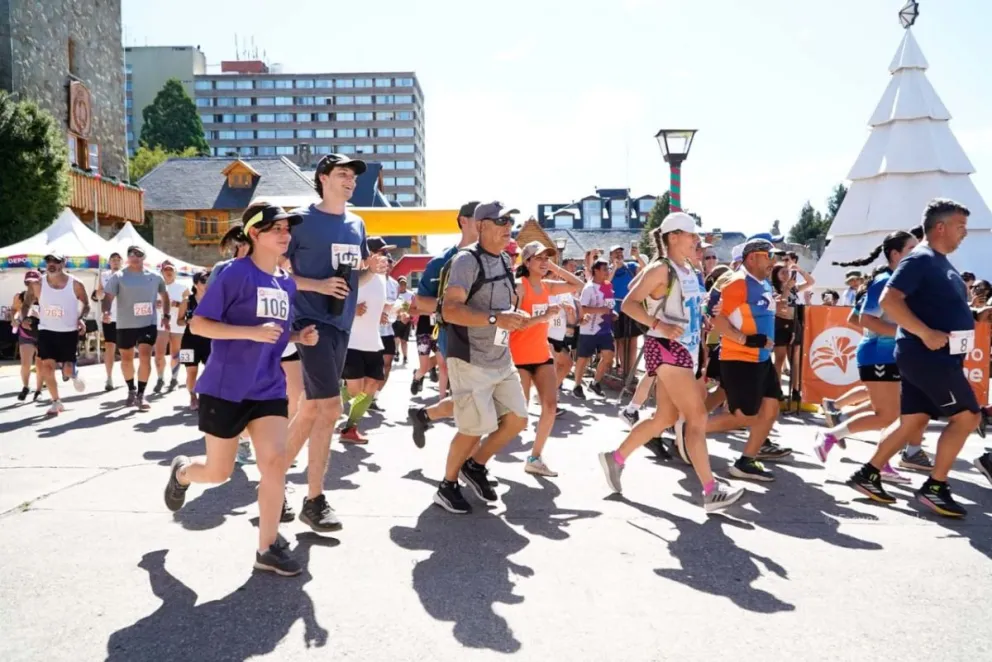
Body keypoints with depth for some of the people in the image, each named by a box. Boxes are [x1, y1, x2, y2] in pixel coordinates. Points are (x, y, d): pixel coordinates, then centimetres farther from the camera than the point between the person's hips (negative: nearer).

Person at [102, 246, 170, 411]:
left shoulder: (154, 276, 3)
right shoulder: (119, 276, -5)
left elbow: (164, 295, 16)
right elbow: (108, 297, -10)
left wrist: (166, 316, 8)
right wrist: (106, 312, -29)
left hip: (148, 324, 0)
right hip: (125, 325, 0)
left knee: (145, 358, -12)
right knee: (126, 359, 13)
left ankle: (141, 394, -2)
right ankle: (131, 390, 35)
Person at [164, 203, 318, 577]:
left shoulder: (287, 284, 7)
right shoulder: (235, 274, -14)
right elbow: (198, 324, -15)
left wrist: (298, 336, 0)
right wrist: (252, 332, -26)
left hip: (269, 389, 5)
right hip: (225, 389, -5)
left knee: (275, 462, -6)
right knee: (219, 472, 9)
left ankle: (268, 549, 5)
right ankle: (181, 472, 45)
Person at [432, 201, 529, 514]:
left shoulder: (505, 260, 12)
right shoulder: (467, 260, -16)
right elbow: (450, 311, -26)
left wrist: (515, 316, 3)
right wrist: (496, 319, -33)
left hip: (502, 359, 9)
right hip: (470, 361, -8)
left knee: (517, 419, 8)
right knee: (474, 428, -5)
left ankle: (475, 467, 28)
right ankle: (447, 486, 18)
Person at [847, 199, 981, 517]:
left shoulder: (942, 263, 17)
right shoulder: (920, 259, -13)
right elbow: (889, 300, -24)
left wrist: (975, 315, 13)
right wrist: (926, 333, -27)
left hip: (938, 355, 9)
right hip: (926, 354, -9)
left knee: (913, 421, 10)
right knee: (966, 416, -5)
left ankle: (868, 475, 15)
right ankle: (934, 487, 2)